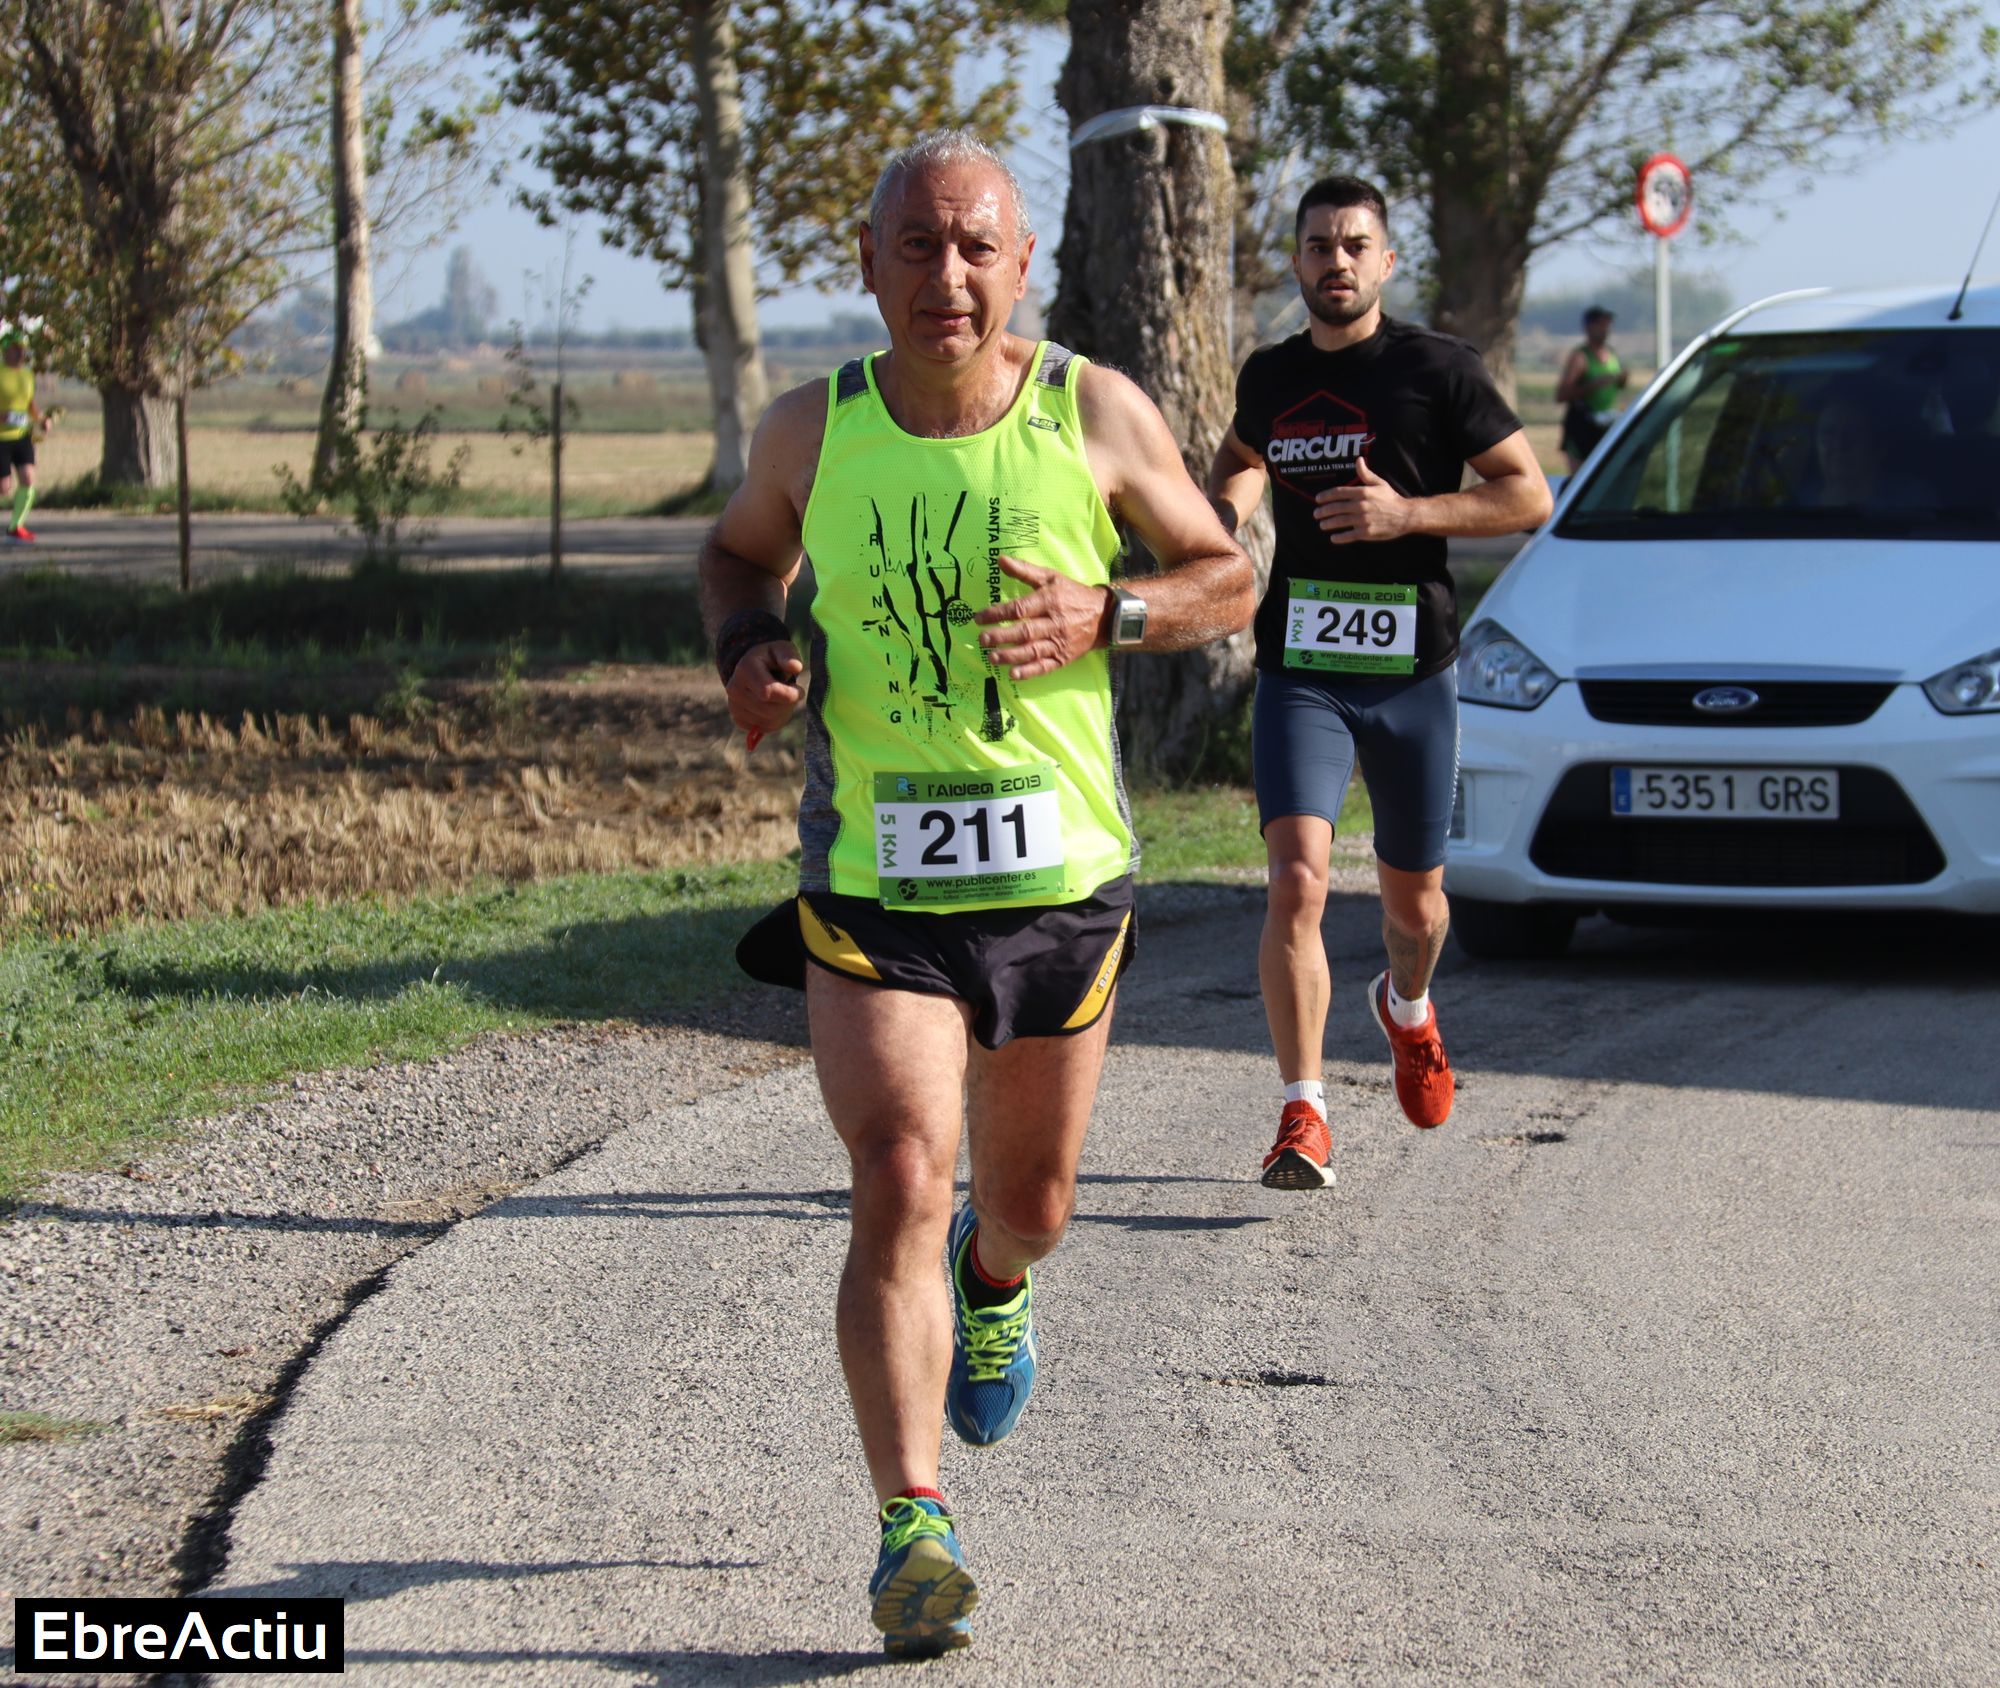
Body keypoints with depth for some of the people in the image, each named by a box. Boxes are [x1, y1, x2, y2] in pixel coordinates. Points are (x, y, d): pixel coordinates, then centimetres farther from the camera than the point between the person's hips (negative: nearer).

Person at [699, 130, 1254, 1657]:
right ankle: (913, 1527, -14)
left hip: (1061, 882, 1)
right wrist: (744, 648, -4)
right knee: (899, 1186, -17)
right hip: (873, 889, -1)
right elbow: (739, 555, 18)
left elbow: (1232, 579, 5)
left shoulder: (1097, 417, -5)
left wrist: (1105, 616, -15)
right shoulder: (812, 434, -2)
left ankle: (993, 1284, 54)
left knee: (1029, 1204, 16)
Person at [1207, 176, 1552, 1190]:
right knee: (1296, 882, -18)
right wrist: (1225, 513, 7)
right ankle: (1302, 1115, -15)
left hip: (1413, 673, -1)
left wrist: (1408, 512, -16)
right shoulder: (1269, 375, 7)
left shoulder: (1438, 369, -4)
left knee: (1414, 902, 14)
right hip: (1298, 673, 1)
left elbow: (1528, 494, -3)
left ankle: (1406, 1006, 50)